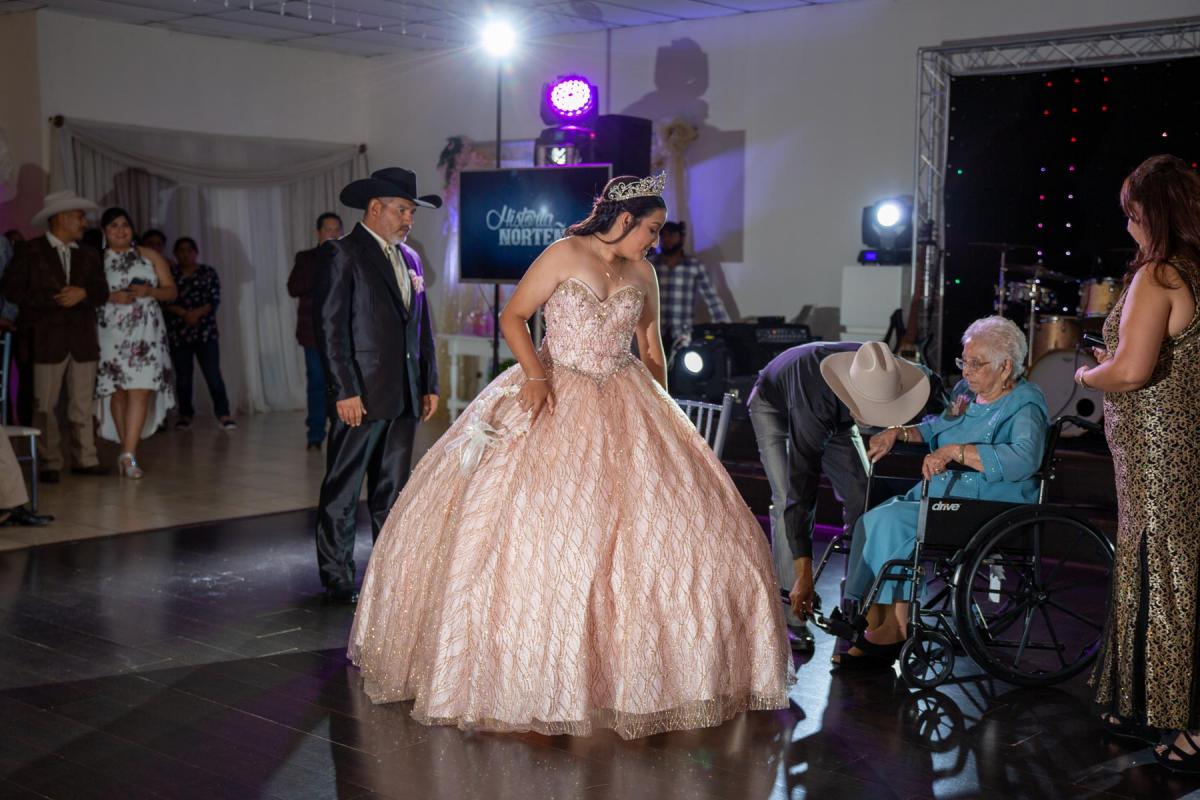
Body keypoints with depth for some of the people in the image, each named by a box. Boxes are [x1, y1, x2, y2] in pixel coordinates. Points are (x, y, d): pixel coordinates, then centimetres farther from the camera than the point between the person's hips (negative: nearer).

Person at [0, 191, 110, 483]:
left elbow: (102, 293, 9)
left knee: (82, 404, 6)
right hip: (46, 340, -4)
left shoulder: (89, 255, 15)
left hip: (83, 340, 4)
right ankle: (50, 463, 6)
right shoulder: (30, 251, 2)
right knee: (45, 405, -1)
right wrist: (52, 300, -11)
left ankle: (85, 459, 11)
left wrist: (82, 293, -13)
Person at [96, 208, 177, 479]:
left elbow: (171, 291, 11)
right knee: (117, 391, -1)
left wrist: (149, 291, -8)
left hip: (145, 332, 0)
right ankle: (128, 453, 9)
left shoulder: (150, 256, 12)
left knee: (140, 389, -12)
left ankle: (128, 454, -16)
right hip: (111, 332, 0)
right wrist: (111, 297, -13)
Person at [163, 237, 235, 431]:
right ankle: (185, 415, 16)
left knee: (213, 374, -8)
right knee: (183, 377, 5)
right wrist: (184, 313, -17)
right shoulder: (169, 274, 7)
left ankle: (224, 414, -7)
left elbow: (215, 299, -2)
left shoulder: (208, 273, 6)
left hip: (206, 331, -1)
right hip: (178, 333, 1)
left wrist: (197, 313, -18)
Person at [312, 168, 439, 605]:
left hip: (404, 396, 7)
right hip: (361, 396, -7)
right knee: (342, 492, 1)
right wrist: (345, 390, -17)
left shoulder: (410, 258, 16)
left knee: (392, 492, 13)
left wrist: (430, 384, 14)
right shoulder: (341, 254, -6)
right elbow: (329, 327, -12)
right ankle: (337, 578, 9)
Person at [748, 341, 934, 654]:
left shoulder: (880, 372, -32)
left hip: (836, 413, 5)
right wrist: (804, 575, -47)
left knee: (862, 496, -6)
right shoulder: (816, 405, -47)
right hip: (775, 405, -5)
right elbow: (800, 492, -46)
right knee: (789, 498, -23)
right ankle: (790, 613, -17)